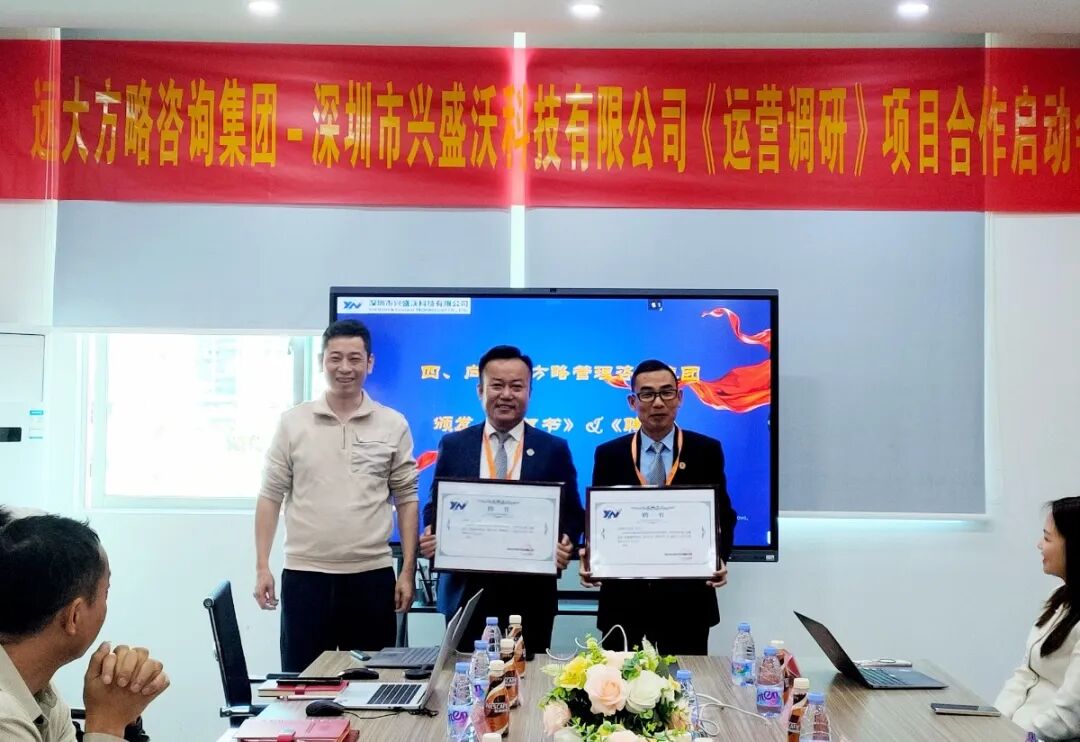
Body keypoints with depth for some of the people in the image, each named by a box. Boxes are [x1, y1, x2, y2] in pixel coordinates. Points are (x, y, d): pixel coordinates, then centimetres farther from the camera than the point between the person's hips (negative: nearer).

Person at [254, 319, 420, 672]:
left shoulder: (393, 425, 3)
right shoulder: (293, 422, 3)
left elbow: (406, 499, 4)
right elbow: (271, 496, 4)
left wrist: (408, 571, -1)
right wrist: (262, 567, -1)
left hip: (372, 576, 0)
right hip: (305, 575, 0)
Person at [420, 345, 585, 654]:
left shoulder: (554, 450, 5)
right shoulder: (453, 445, 8)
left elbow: (572, 514, 6)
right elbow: (436, 507, 11)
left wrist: (566, 545, -14)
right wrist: (431, 537, -9)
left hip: (530, 593, -1)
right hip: (466, 590, 1)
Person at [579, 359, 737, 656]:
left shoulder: (707, 451, 3)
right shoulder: (609, 454, 5)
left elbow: (723, 515, 4)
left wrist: (720, 558, -14)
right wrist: (589, 558, -12)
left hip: (686, 598, -1)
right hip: (623, 595, 1)